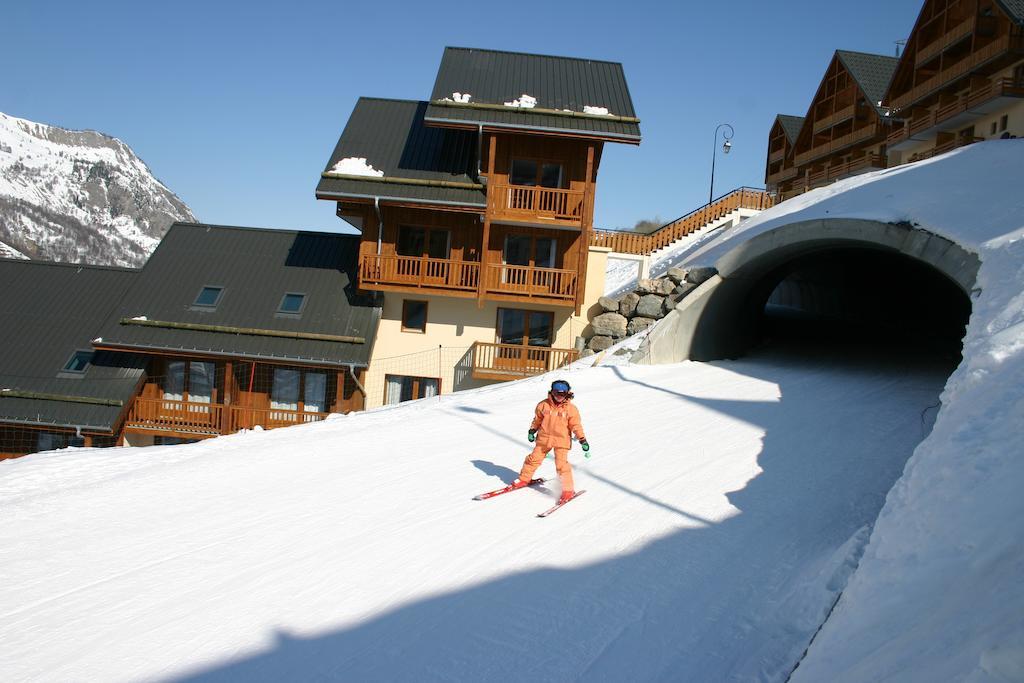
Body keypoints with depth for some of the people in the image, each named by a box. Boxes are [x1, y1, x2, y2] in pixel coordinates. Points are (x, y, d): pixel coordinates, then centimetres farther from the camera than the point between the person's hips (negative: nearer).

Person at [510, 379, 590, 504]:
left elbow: (576, 426, -2)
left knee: (562, 464, -13)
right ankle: (524, 479, 30)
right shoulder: (544, 405, -2)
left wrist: (583, 441, -5)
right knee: (534, 459, 10)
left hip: (562, 440, -3)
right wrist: (532, 430, 10)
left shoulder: (571, 409, -7)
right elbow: (537, 419, 13)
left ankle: (568, 490, -3)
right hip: (544, 438, 3)